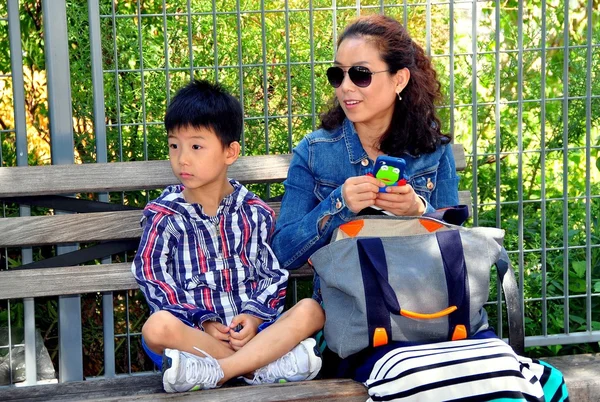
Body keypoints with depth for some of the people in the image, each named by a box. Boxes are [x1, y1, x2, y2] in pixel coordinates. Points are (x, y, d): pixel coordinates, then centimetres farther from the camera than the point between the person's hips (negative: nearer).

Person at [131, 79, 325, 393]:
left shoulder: (255, 213, 10)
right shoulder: (164, 215, 4)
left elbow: (273, 276, 9)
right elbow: (152, 276, -2)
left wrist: (253, 316, -11)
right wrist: (202, 322, -13)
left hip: (249, 329, 3)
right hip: (192, 332, -3)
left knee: (310, 310, -23)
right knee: (158, 326, -34)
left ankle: (215, 373, -32)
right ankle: (263, 365, -30)